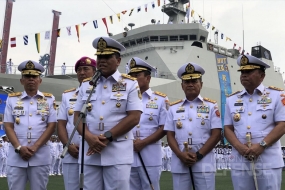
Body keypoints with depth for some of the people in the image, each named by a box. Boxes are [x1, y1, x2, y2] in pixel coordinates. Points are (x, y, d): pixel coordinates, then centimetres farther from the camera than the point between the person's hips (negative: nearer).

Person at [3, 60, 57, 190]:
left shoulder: (49, 99, 7)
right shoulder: (12, 99, 9)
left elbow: (51, 126, 2)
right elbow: (8, 126, 5)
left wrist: (35, 147, -9)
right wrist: (19, 148, -10)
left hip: (40, 156, 0)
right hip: (16, 156, 1)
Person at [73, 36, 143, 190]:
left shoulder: (130, 84, 2)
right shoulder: (86, 85, 12)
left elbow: (134, 118, -6)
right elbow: (77, 116, 9)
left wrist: (107, 137, -13)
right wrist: (89, 137, -11)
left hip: (118, 153, -3)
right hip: (90, 152, 3)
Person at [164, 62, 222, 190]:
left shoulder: (211, 106, 6)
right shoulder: (174, 108, 12)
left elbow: (216, 135, -1)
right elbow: (170, 136, 8)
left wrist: (198, 155, -10)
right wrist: (180, 155, -9)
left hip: (204, 163, -2)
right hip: (179, 162, 2)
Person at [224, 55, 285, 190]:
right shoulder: (232, 100, 13)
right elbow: (228, 128, 9)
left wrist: (261, 145, -15)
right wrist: (238, 146, -10)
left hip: (269, 161, -3)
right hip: (240, 161, 3)